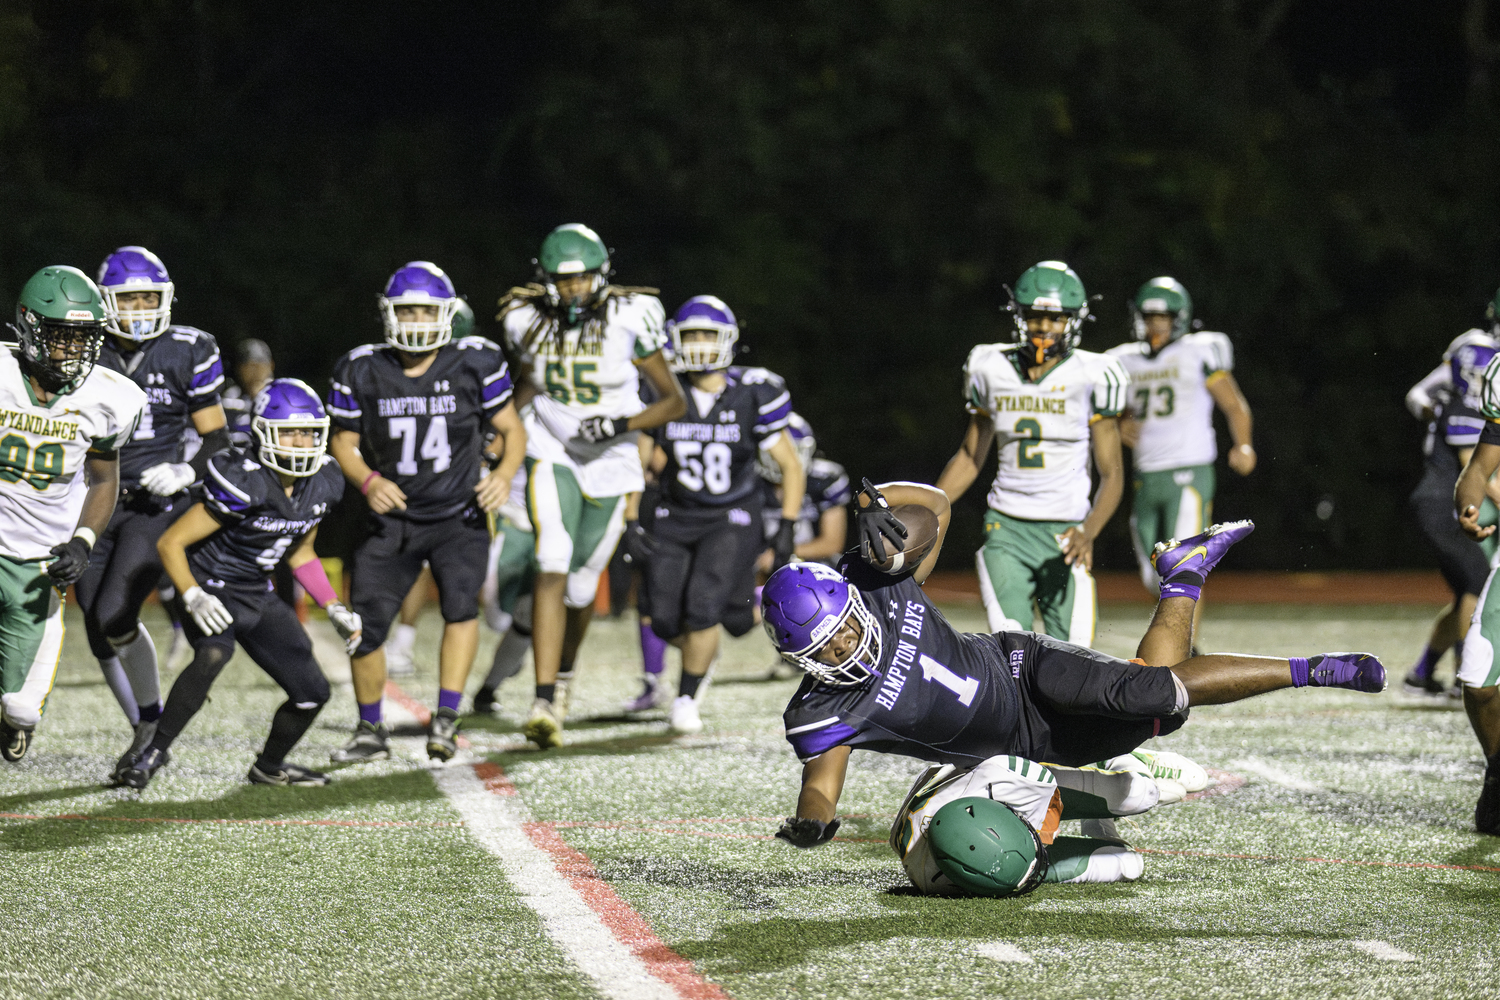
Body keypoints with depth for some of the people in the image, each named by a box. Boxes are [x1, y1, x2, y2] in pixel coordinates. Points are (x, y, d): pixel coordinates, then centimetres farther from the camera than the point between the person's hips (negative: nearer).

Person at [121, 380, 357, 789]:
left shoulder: (321, 484, -4)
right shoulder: (244, 483, -27)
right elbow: (170, 543, -22)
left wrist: (334, 608, 8)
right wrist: (193, 598, -35)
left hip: (258, 596, 7)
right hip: (212, 590, -7)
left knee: (312, 692, 6)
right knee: (214, 654, -37)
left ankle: (269, 766, 33)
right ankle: (156, 749, -22)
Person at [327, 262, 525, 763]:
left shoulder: (474, 364, -8)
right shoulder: (363, 372, -6)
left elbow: (512, 429, 1)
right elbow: (344, 440, 5)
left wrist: (504, 472, -19)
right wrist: (367, 481, -14)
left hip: (458, 516, -2)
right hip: (392, 519, 2)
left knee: (461, 600, -26)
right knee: (366, 624, -2)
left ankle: (446, 718, -19)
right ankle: (371, 731, 20)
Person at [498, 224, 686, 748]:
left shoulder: (629, 321, -15)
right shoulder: (528, 321, -6)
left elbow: (674, 400, -8)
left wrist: (624, 424, -22)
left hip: (611, 464, 0)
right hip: (552, 454, 0)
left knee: (581, 584, 11)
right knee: (552, 566, -22)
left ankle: (564, 671, 44)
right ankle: (545, 703, -29)